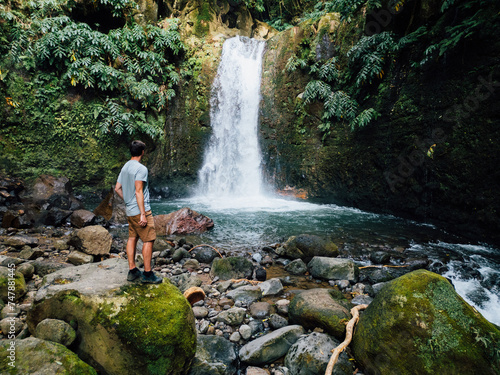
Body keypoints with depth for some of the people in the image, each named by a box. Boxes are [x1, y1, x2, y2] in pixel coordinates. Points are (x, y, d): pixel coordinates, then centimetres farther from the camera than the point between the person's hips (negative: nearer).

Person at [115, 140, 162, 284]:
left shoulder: (125, 167, 12)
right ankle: (147, 273, 2)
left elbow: (117, 188, 16)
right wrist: (143, 214, -19)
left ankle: (132, 270, 20)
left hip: (130, 211, 9)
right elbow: (138, 192, -20)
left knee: (132, 238, 13)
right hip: (140, 210, -9)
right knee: (148, 240, -3)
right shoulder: (141, 168, -15)